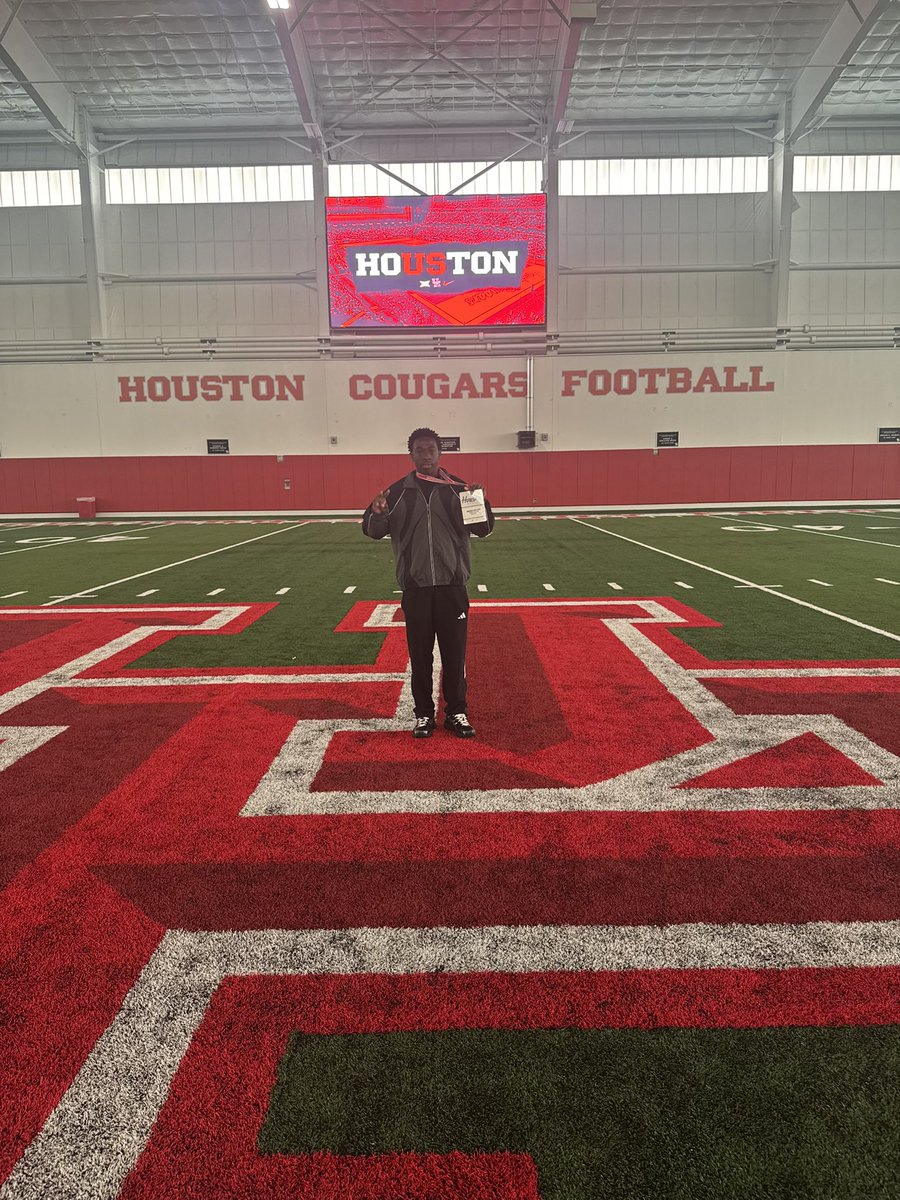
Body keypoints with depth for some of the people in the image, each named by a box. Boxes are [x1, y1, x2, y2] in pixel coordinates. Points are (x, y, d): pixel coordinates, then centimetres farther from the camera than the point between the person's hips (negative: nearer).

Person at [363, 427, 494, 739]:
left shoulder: (458, 488, 2)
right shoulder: (398, 491, 3)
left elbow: (483, 529, 2)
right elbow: (375, 531, 3)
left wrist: (480, 502, -17)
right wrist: (377, 513, -19)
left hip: (452, 585, 0)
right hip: (415, 587, 0)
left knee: (455, 654, 7)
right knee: (420, 655, 8)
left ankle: (456, 712, 20)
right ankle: (424, 714, 21)